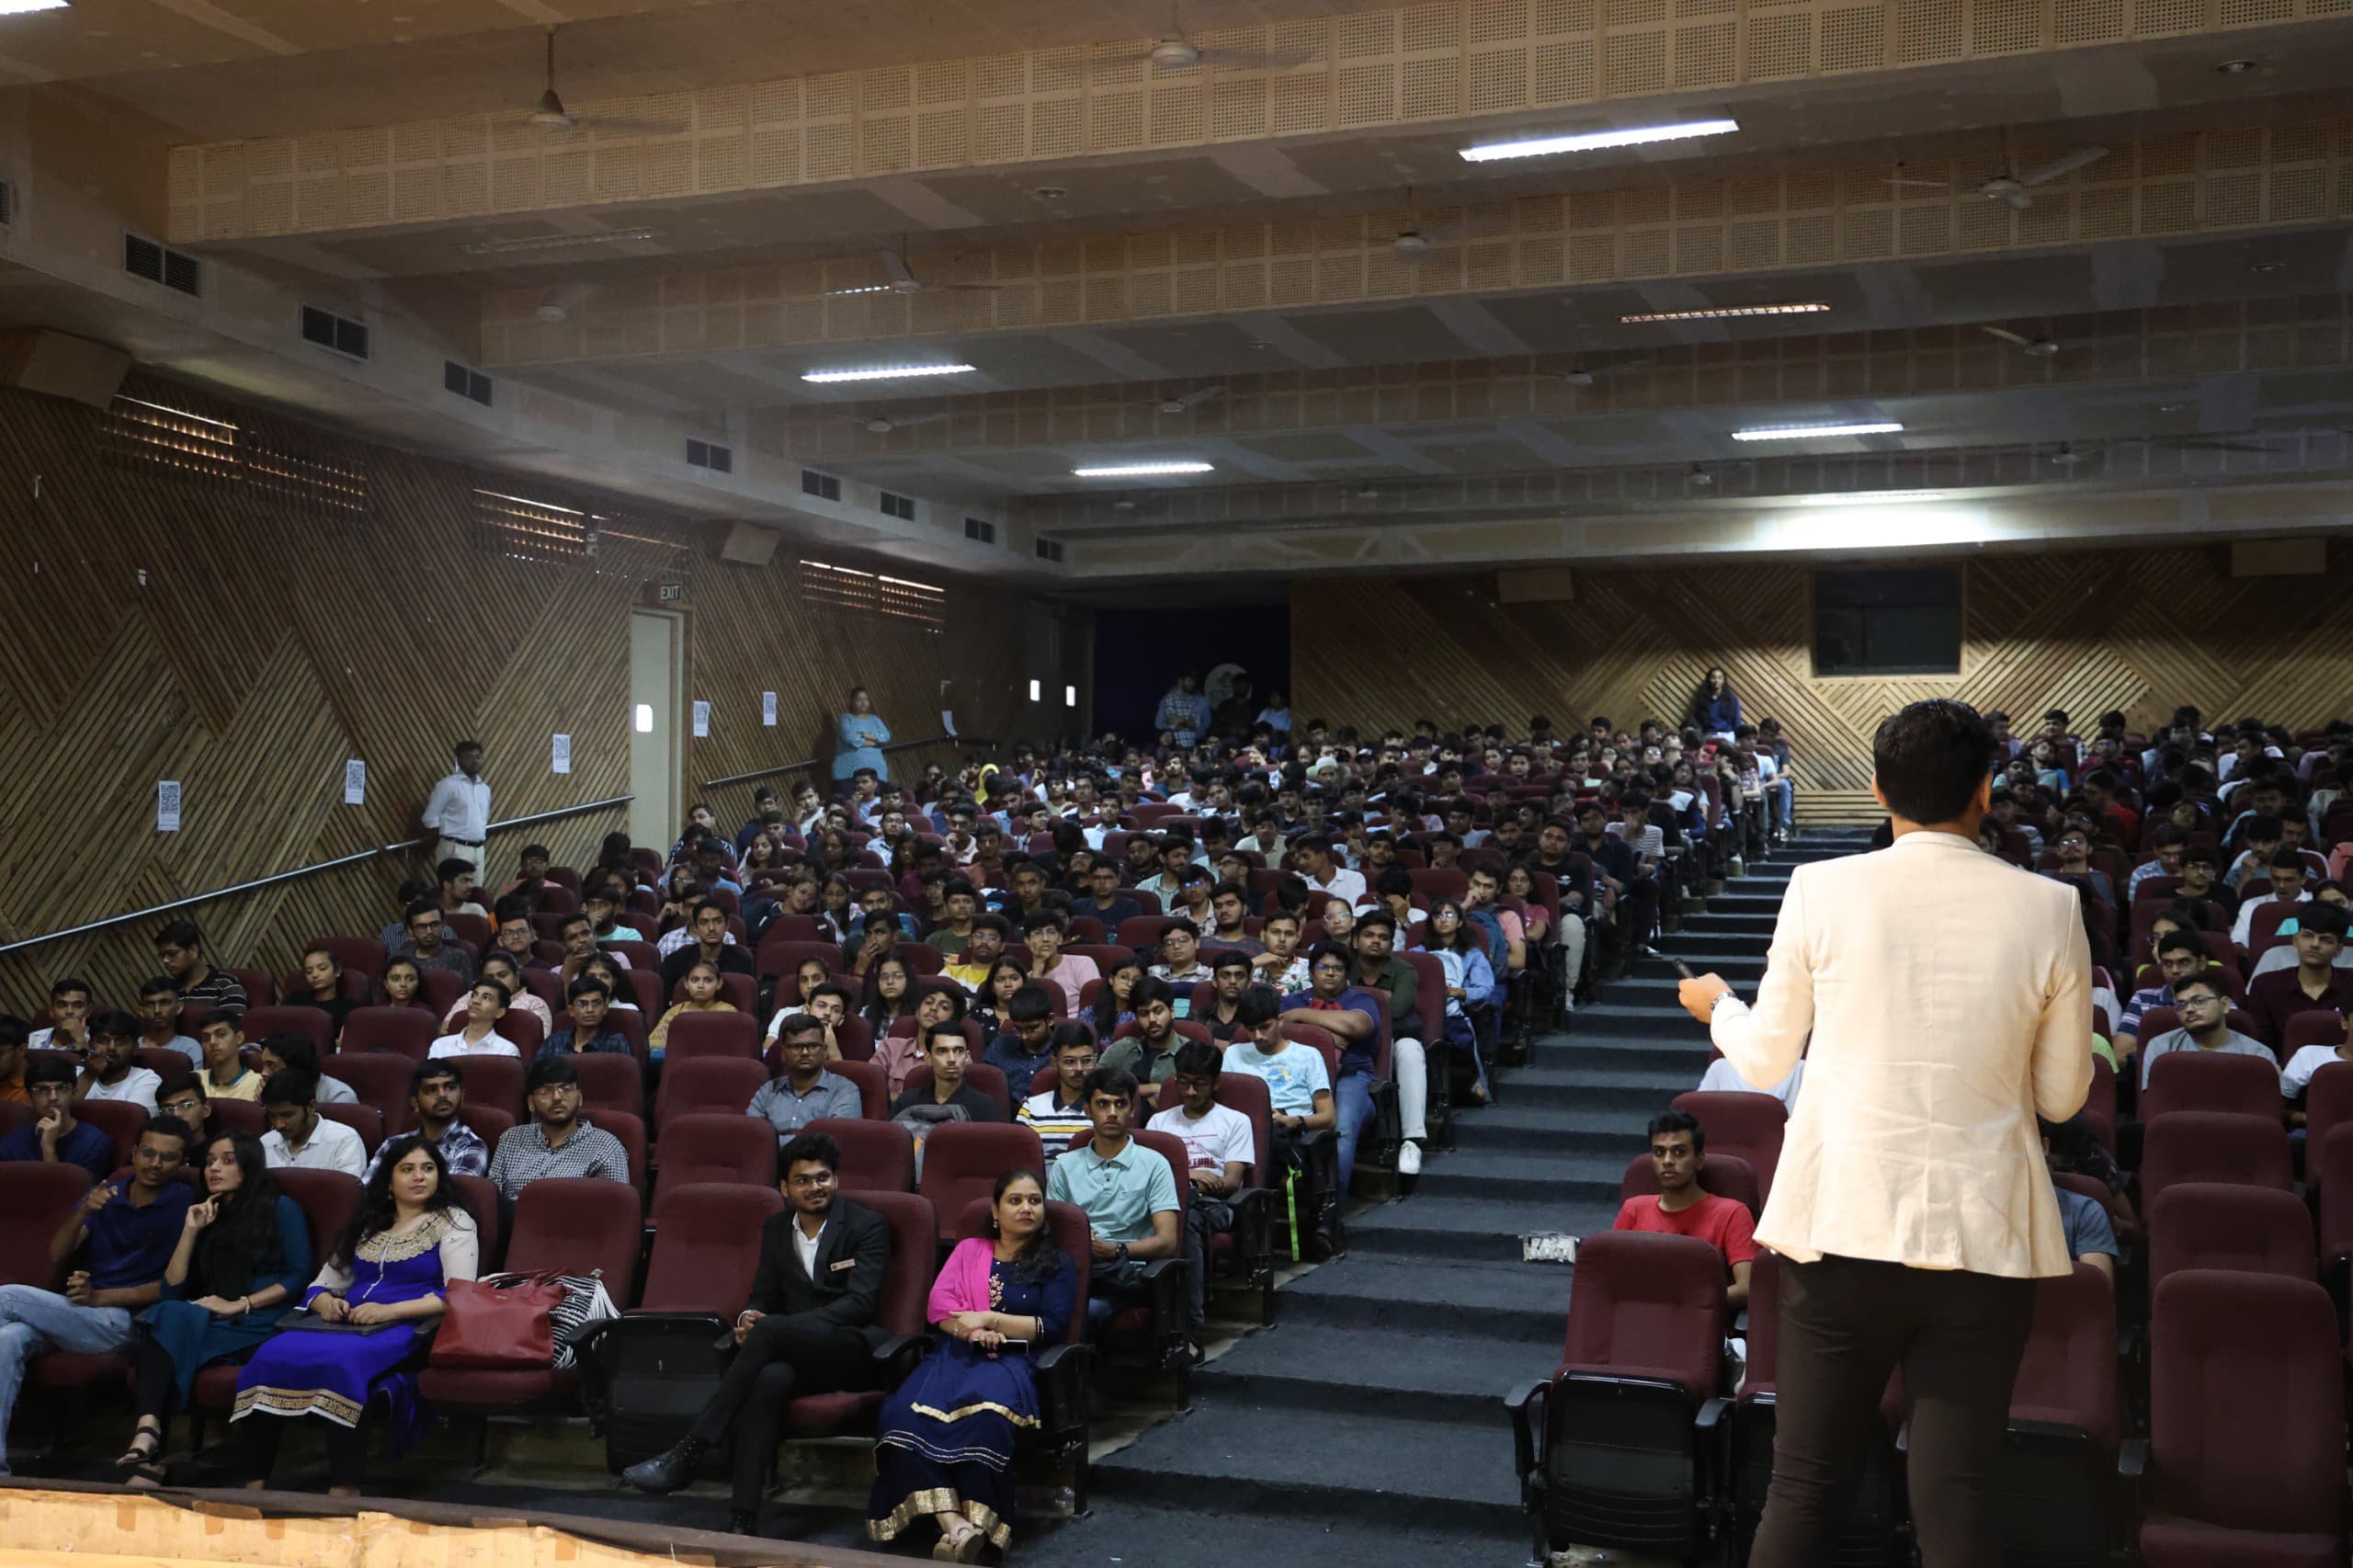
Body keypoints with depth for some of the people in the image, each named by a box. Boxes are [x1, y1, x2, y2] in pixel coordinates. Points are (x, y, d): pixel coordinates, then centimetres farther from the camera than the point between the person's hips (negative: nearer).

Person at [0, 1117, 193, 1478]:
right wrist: (82, 1213, -10)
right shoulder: (105, 1196, 16)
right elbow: (56, 1259, 9)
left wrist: (101, 1296, -13)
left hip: (121, 1322, -5)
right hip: (77, 1312, 5)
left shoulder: (184, 1204, -1)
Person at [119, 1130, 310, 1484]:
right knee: (169, 1314, -32)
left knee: (175, 1318, -32)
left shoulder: (281, 1209, 11)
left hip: (259, 1327, -4)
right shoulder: (206, 1217, 26)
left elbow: (298, 1276, -1)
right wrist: (190, 1232, 8)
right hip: (205, 1322, 4)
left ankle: (148, 1431, -46)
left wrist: (239, 1305, -10)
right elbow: (171, 1291, 16)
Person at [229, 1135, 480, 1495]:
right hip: (346, 1324, 5)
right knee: (272, 1355, -24)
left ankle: (343, 1490, -37)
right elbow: (325, 1282, 22)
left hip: (407, 1329, -5)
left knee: (339, 1360, -37)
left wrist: (391, 1309, -18)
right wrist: (325, 1301, -4)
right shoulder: (366, 1223, 24)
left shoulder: (453, 1222, 7)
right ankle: (254, 1484, -23)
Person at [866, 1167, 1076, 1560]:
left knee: (983, 1413, -41)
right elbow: (938, 1305, 11)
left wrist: (990, 1318, -7)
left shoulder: (1057, 1265, 17)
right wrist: (972, 1330, -10)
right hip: (956, 1352, 2)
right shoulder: (968, 1250, 25)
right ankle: (953, 1523, -47)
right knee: (903, 1413, -34)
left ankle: (979, 1525, -44)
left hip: (1010, 1360, -2)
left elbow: (1053, 1327, 3)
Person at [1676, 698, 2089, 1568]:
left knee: (1804, 1486, 10)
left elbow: (1765, 1058, 6)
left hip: (1844, 1224, 0)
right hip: (1982, 1235, 0)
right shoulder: (2048, 909, -4)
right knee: (1954, 1497, 7)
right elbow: (2061, 1095, 5)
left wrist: (1716, 1004, 26)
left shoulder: (1822, 889, -5)